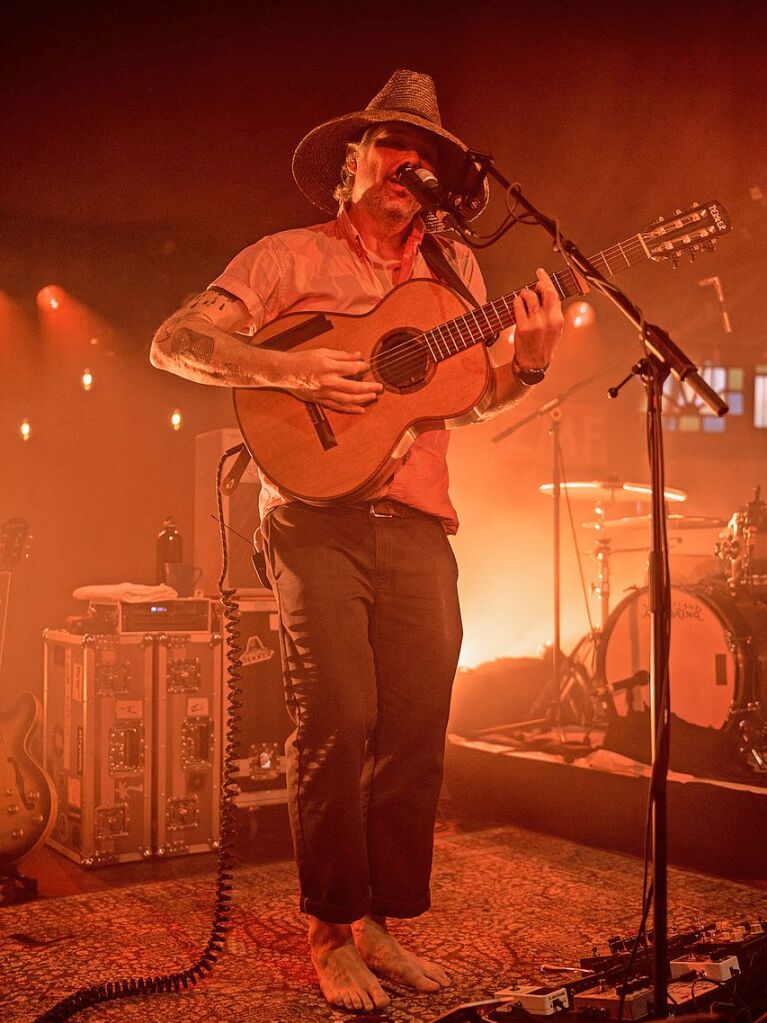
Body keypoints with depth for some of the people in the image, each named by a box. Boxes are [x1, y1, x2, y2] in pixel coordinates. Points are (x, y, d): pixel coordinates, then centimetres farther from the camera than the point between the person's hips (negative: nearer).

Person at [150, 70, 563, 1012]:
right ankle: (330, 932, 9)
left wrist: (530, 361, -5)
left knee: (417, 725, 3)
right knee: (337, 721, -7)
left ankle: (381, 923, 18)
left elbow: (481, 394, 16)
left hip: (415, 521, 4)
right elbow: (173, 343, -5)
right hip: (317, 515, -4)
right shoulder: (291, 257, 3)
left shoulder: (451, 265, 17)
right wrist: (290, 373, -19)